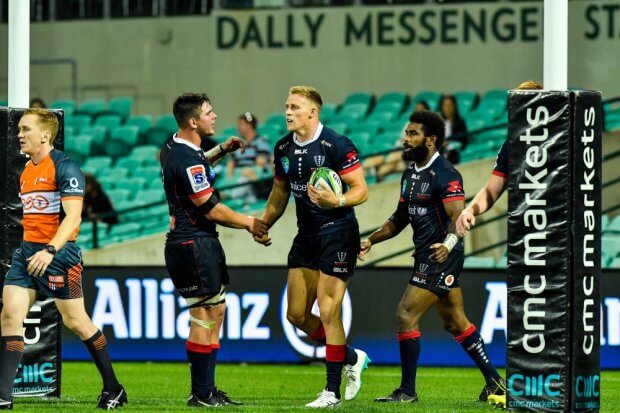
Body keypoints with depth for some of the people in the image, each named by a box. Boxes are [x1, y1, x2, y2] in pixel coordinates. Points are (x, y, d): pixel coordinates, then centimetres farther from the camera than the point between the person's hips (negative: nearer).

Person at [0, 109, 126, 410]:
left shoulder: (64, 167, -12)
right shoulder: (27, 170, 14)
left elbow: (73, 217, -20)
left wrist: (50, 250, -31)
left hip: (58, 253, -8)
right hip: (27, 250, 8)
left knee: (75, 321, 0)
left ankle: (113, 389, 14)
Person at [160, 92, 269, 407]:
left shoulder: (174, 148, 10)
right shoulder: (188, 160, -21)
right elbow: (211, 209, -18)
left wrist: (221, 151, 23)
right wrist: (249, 223, -5)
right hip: (194, 243, -10)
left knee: (216, 310, 13)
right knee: (204, 317, -6)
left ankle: (207, 390, 15)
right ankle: (201, 394, -2)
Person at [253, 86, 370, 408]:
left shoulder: (336, 145, -15)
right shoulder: (283, 148, 7)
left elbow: (361, 190, -14)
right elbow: (280, 191, 20)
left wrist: (337, 201, -32)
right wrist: (263, 224, 11)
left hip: (337, 232, -8)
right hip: (306, 234, 8)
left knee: (328, 313, -9)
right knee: (297, 314, 6)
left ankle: (333, 391, 0)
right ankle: (351, 358, 26)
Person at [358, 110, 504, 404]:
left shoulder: (444, 175, -16)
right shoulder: (411, 174, 12)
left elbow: (459, 218, -26)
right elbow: (400, 218, 21)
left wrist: (448, 244, -44)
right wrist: (371, 240, 11)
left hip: (441, 257, -10)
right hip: (426, 256, 10)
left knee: (406, 316, -11)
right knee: (455, 322, 15)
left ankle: (407, 391, -3)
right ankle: (494, 382, 22)